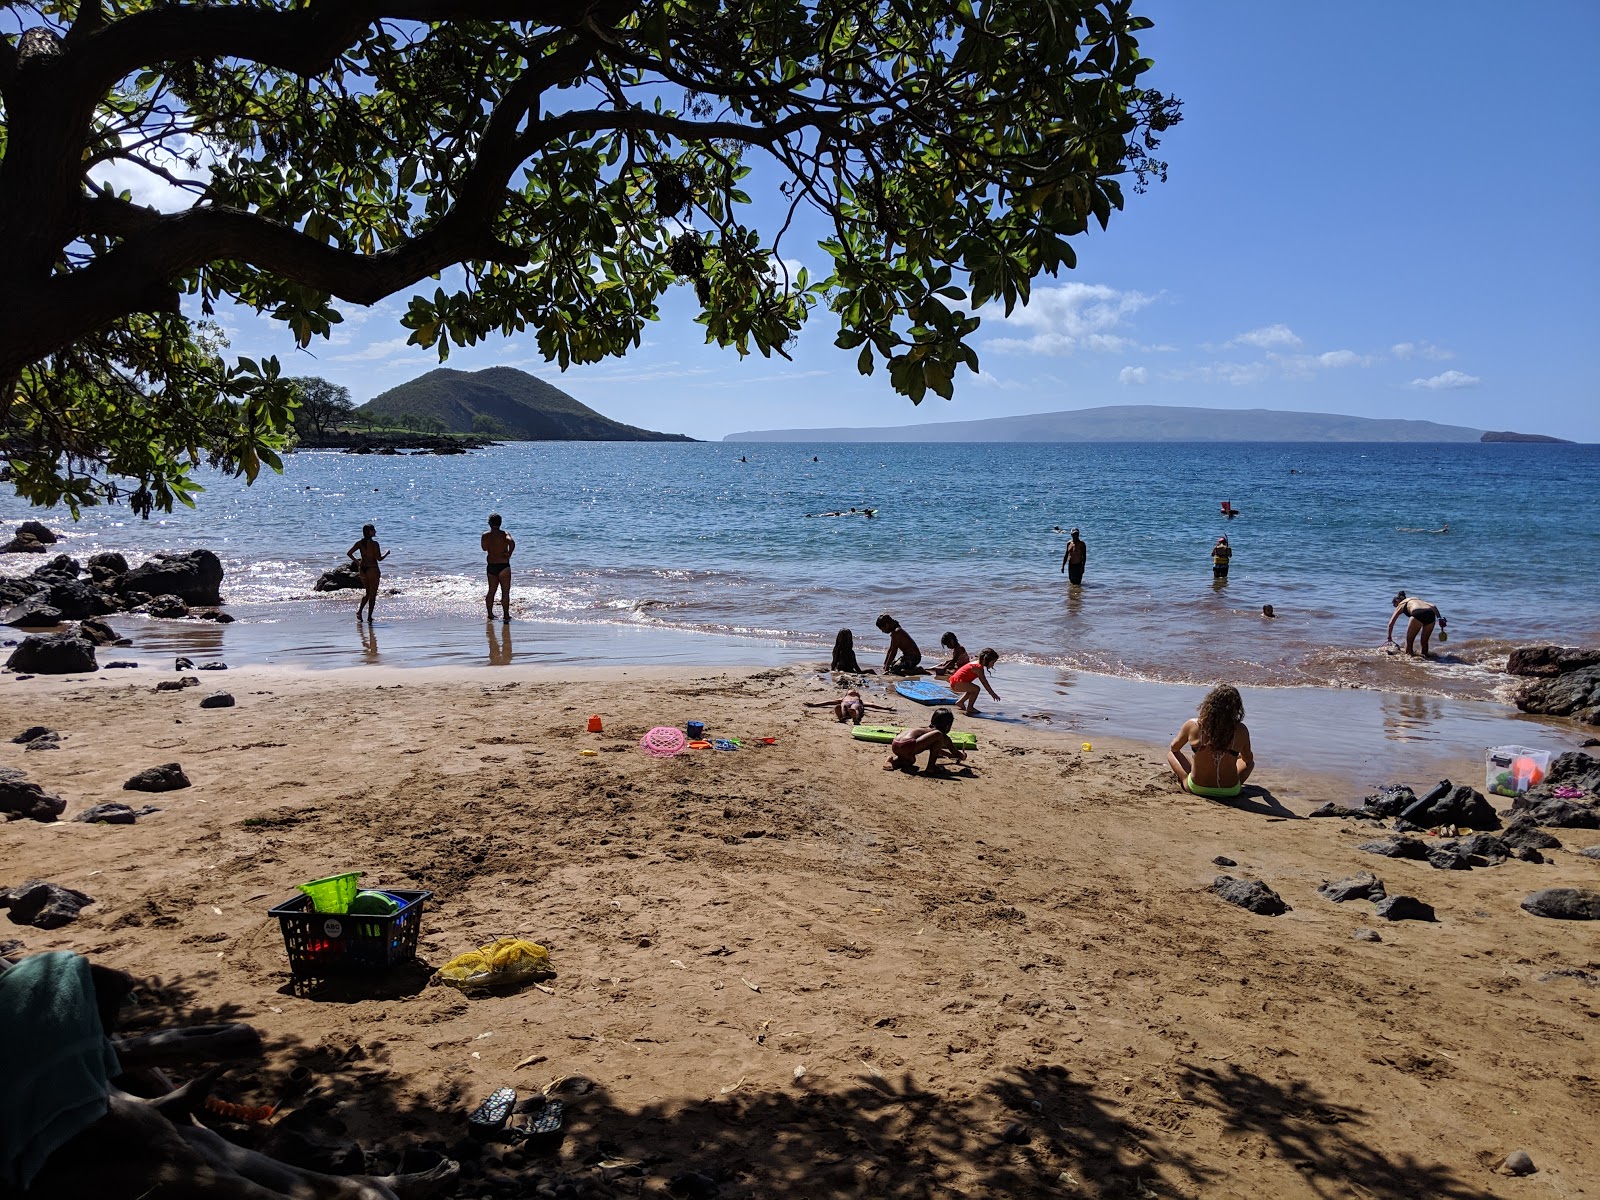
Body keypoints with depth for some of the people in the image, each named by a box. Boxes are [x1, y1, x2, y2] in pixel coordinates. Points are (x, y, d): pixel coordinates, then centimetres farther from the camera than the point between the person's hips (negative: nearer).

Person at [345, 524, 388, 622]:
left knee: (368, 593, 20)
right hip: (372, 569, -6)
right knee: (373, 594, 5)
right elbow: (379, 558, -15)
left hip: (362, 569, 6)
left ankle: (359, 609, 0)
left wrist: (356, 562, 13)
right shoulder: (374, 543, -14)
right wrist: (386, 553, 3)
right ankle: (369, 616, 5)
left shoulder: (360, 543, 2)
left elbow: (349, 553, 2)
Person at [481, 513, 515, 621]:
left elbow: (484, 548, 14)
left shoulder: (485, 536, 2)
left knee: (491, 591, 16)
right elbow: (512, 542, -26)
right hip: (503, 566, -4)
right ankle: (506, 615, 1)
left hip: (491, 566, 4)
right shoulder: (505, 534, -7)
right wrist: (509, 554, -12)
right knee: (505, 592, 2)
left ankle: (490, 614, 20)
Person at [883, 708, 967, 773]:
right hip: (907, 744, -9)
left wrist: (951, 755, 66)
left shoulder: (928, 730, 34)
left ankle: (893, 759, 10)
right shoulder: (944, 737, 11)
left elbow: (936, 749, 54)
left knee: (911, 760, 40)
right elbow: (956, 753, 21)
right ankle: (931, 766, -3)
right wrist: (963, 757, 44)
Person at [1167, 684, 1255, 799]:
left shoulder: (1192, 725, -16)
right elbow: (1248, 758, 4)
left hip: (1196, 788, 0)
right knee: (1250, 761, 30)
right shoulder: (1240, 731, -16)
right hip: (1230, 791, 1)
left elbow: (1174, 748, 4)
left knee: (1171, 752, 23)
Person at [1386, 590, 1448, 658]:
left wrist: (1389, 637, 33)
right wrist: (1440, 618, 14)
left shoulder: (1401, 605, 26)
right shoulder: (1417, 599, 38)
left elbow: (1391, 623, 25)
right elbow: (1433, 606, 22)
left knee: (1409, 641, 14)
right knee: (1424, 642, 21)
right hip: (1431, 614, 5)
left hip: (1418, 614, -5)